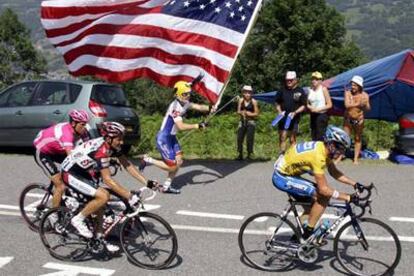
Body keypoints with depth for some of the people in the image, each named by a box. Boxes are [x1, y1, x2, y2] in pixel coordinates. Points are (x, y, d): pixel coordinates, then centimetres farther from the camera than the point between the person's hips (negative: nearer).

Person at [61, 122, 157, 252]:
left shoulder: (113, 146, -7)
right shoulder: (101, 150, -32)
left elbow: (128, 165, -2)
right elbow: (108, 180, -34)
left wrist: (147, 182, -10)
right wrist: (130, 196, -35)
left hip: (84, 172, 9)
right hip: (71, 174, -9)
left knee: (98, 201, 8)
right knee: (103, 196, -23)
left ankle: (99, 238, 19)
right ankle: (78, 220, -5)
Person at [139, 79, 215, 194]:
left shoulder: (185, 103, 3)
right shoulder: (175, 106, -25)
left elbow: (198, 107, -5)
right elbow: (181, 126, -32)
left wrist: (210, 108, -25)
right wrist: (198, 126, -34)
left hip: (172, 137, 9)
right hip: (163, 139, -9)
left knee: (179, 161, 5)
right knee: (172, 167, -7)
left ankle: (166, 187, 17)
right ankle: (147, 160, 9)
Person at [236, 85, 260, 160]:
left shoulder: (254, 102, -5)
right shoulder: (241, 101, 5)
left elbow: (256, 113, -4)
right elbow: (238, 111, 8)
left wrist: (249, 114, -14)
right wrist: (242, 112, -12)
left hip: (251, 121, -3)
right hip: (242, 121, 4)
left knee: (250, 139, -5)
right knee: (239, 138, 0)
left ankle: (249, 154, 6)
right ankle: (240, 155, 10)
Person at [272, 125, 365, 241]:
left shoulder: (324, 148, 0)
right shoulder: (318, 155, -28)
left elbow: (334, 172, 13)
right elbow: (324, 189, -26)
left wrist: (354, 184, 4)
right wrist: (348, 197, -22)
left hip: (288, 174, 10)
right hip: (282, 177, -10)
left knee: (313, 204, 13)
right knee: (324, 196, -15)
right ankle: (308, 233, -4)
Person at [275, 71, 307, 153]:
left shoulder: (300, 91, 0)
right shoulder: (282, 90, 9)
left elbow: (303, 106, 0)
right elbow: (277, 103, 17)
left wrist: (295, 112, -14)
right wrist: (279, 111, -1)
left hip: (294, 119, -2)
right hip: (283, 118, 2)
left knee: (292, 139, 6)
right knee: (282, 138, -2)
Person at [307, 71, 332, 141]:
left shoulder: (323, 89, -5)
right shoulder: (310, 89, 10)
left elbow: (329, 104, -6)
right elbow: (308, 103, 17)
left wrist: (319, 109, -15)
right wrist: (309, 107, -6)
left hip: (322, 115, -6)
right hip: (313, 115, 6)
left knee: (320, 138, -11)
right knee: (314, 137, 8)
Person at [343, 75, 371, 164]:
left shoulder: (365, 95, -8)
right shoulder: (348, 93, -9)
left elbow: (368, 109, -10)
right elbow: (347, 105, -22)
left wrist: (365, 105, -32)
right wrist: (358, 104, -33)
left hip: (359, 120, 0)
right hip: (348, 119, 0)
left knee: (358, 139, 6)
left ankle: (356, 159, 12)